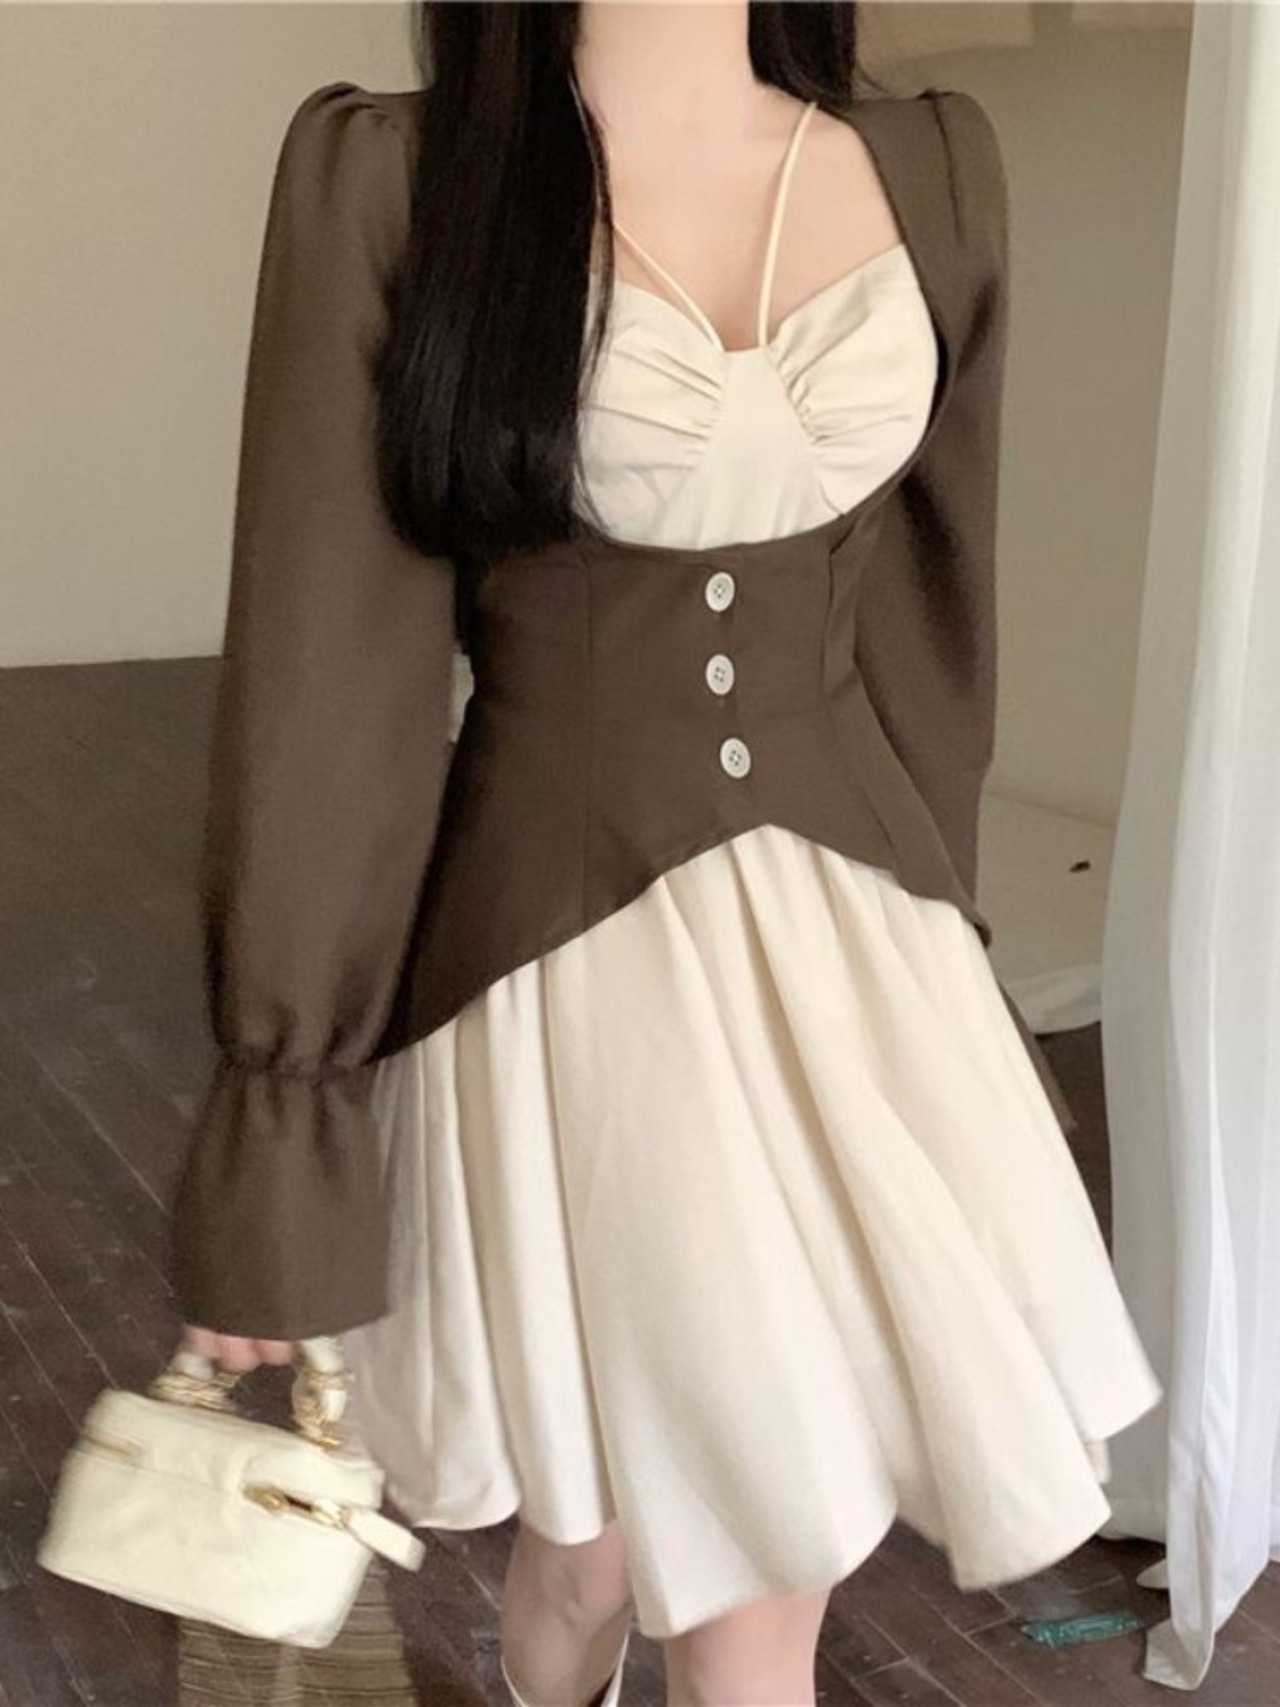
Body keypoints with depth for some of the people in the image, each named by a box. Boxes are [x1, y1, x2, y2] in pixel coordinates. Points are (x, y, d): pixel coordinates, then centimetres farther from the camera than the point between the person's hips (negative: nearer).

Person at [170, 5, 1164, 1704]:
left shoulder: (931, 172, 3)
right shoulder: (387, 174, -10)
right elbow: (321, 679, -10)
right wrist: (279, 1115, -7)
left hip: (844, 958, 3)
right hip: (564, 968, -3)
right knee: (595, 1540, 15)